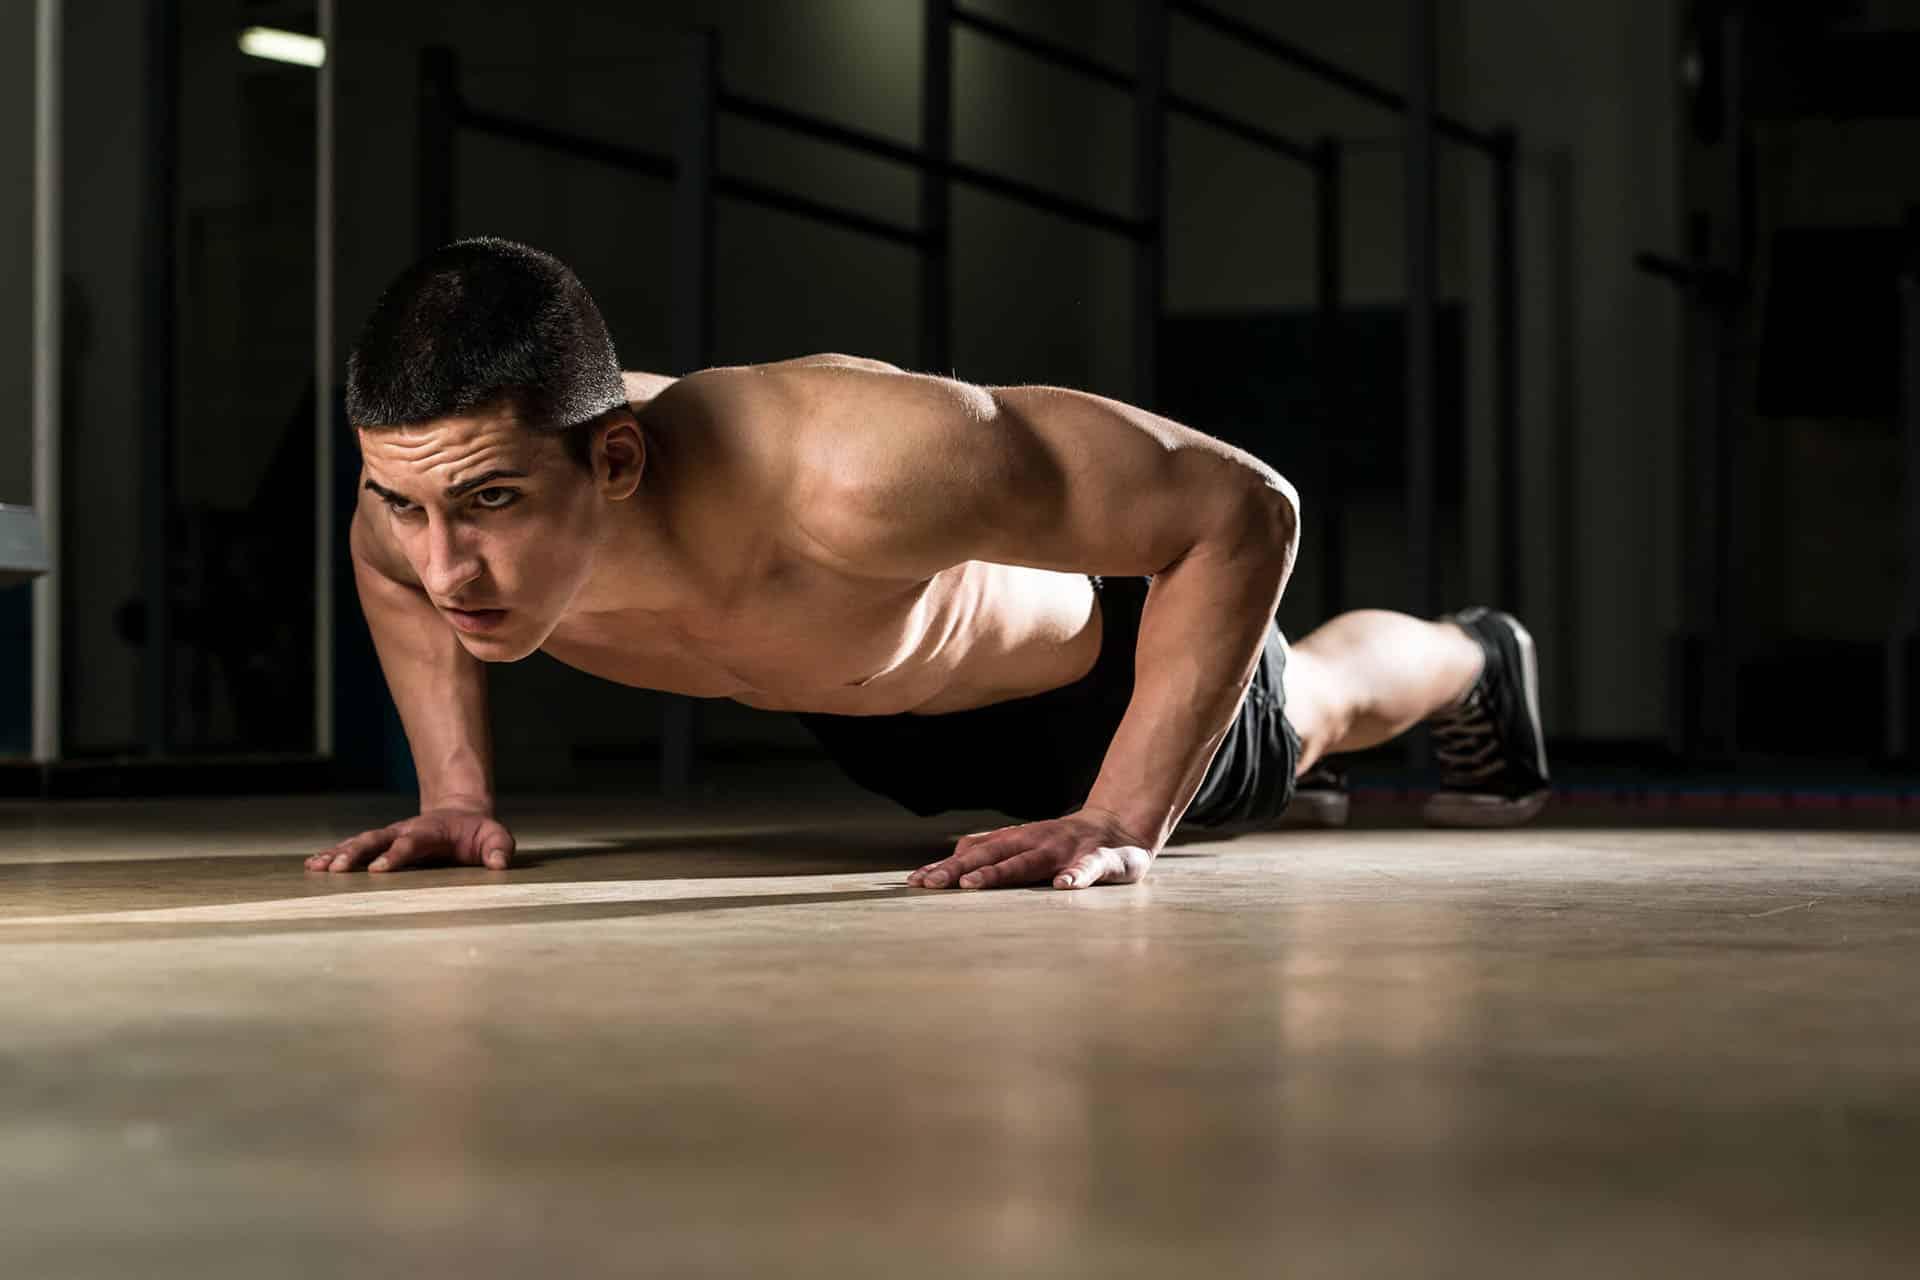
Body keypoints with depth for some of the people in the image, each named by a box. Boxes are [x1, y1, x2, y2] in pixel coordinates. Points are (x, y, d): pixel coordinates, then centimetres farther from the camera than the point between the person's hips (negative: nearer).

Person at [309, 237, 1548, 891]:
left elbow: (1240, 509, -44)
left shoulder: (837, 467, -54)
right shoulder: (446, 480, -36)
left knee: (1299, 722, 33)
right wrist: (456, 791, -14)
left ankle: (1474, 660, 67)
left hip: (1091, 643, -4)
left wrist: (1124, 825, -45)